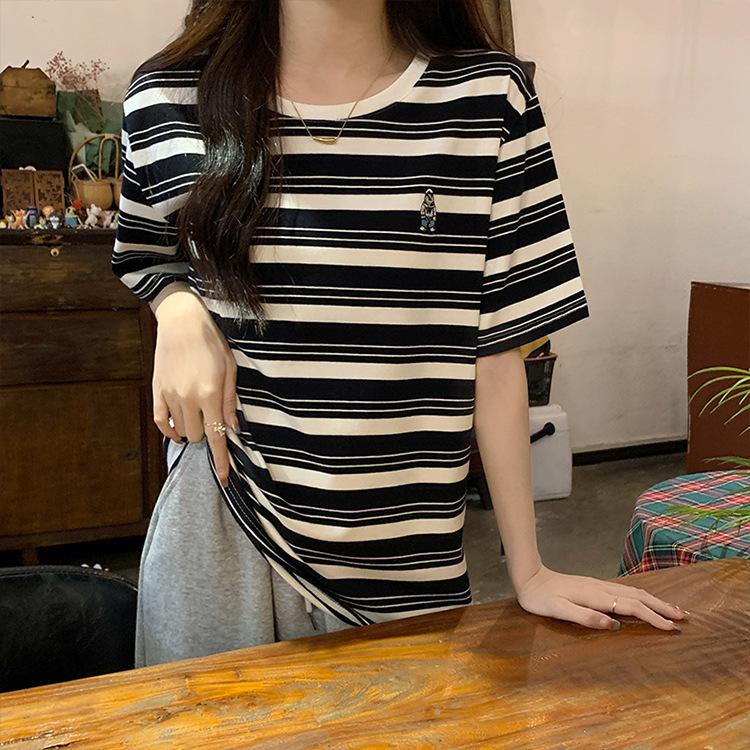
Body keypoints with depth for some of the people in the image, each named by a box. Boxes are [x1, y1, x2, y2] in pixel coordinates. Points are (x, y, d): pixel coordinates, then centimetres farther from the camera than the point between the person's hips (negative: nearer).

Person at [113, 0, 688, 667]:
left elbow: (496, 349, -5)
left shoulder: (489, 95, -6)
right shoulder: (168, 98, -3)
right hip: (222, 529, 1)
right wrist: (180, 311, -9)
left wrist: (528, 572, -1)